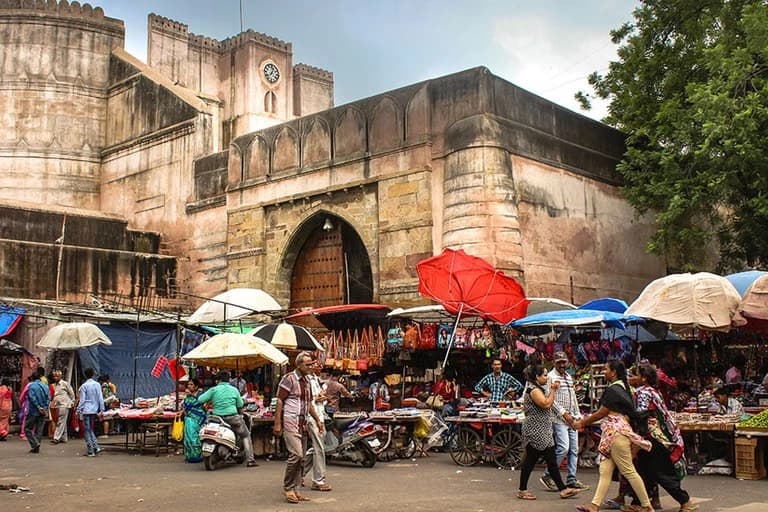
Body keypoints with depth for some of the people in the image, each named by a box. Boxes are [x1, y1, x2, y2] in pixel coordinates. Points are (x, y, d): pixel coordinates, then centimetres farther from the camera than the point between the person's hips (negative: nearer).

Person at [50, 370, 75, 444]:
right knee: (63, 422, 11)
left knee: (61, 422, -11)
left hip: (64, 405, -8)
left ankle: (56, 438, -17)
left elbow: (71, 393, -1)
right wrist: (53, 402, 11)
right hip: (58, 405, 8)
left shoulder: (65, 383, -5)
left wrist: (72, 402, 1)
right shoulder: (55, 385, 15)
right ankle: (63, 438, 15)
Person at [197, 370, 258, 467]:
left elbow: (200, 400, -3)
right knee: (246, 436, 14)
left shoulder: (214, 390, 1)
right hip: (232, 417, 0)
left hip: (217, 418, 0)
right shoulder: (234, 390, 6)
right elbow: (240, 405, 11)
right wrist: (240, 412, 33)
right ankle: (250, 460, 4)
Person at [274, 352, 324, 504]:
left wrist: (318, 421, 21)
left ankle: (294, 489, 14)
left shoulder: (306, 381, 17)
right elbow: (279, 401, -11)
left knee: (301, 458, 7)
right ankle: (287, 488, -5)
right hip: (290, 423, -8)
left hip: (302, 424, 8)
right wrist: (277, 424, -16)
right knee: (296, 454, -17)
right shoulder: (289, 379, -8)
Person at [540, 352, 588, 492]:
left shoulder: (569, 377, 18)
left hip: (571, 418, 8)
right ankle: (547, 476, -4)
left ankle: (571, 480, 13)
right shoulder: (551, 377, -6)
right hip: (559, 418, -8)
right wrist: (564, 413, -17)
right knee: (563, 448, -15)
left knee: (574, 449, 7)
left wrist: (578, 415, 14)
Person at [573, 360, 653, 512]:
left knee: (628, 471, -3)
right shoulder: (622, 387, 17)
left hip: (616, 432, -10)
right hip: (617, 432, 10)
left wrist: (582, 423, 0)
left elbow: (601, 413, -10)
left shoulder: (613, 390, -13)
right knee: (605, 470, 5)